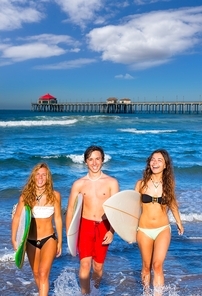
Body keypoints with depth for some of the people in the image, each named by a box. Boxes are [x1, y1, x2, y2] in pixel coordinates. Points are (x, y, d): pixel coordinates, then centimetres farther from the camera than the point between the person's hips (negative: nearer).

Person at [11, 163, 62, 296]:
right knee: (36, 274, 17)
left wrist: (60, 241, 2)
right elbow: (17, 218, -1)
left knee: (43, 274, -12)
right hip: (31, 241, 3)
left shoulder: (54, 195, -9)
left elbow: (58, 219, -2)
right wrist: (14, 239, -5)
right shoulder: (26, 195, -6)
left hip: (49, 239, -3)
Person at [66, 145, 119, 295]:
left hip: (103, 227, 0)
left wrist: (112, 231, -14)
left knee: (98, 266, 12)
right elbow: (70, 209, 3)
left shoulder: (112, 182, -3)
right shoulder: (79, 184, 0)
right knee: (85, 264, -10)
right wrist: (69, 233, -2)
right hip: (85, 226, 0)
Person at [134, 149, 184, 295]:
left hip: (163, 229, 0)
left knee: (157, 265, -14)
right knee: (146, 266, 12)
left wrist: (179, 223, 25)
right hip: (144, 230, 0)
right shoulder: (141, 183, -6)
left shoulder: (168, 183, -2)